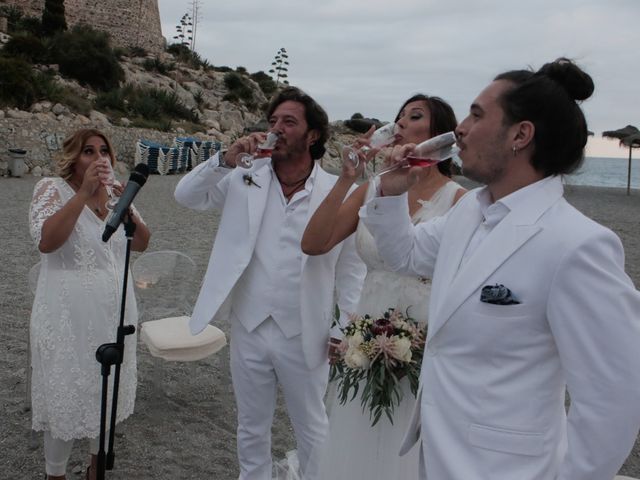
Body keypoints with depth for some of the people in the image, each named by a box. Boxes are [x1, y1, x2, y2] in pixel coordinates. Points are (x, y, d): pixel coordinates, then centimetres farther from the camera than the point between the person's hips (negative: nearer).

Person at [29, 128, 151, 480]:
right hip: (68, 316, -5)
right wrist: (84, 192, -27)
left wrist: (127, 208, -13)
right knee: (66, 394, 5)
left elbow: (141, 244, 4)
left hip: (114, 310, 5)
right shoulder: (52, 189, -9)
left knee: (106, 389, 17)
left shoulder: (114, 193, 7)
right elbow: (45, 241, -26)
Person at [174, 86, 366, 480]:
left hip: (305, 336, -2)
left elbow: (351, 267, -4)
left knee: (312, 431, 17)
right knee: (252, 430, 21)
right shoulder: (247, 178, -2)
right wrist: (225, 159, -17)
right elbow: (186, 195, -3)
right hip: (249, 330, 3)